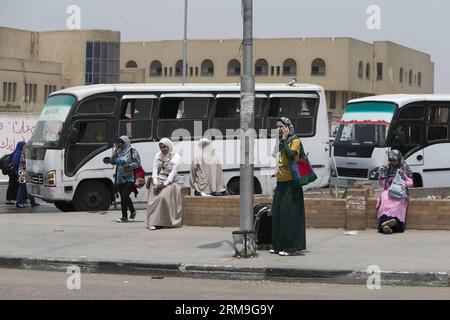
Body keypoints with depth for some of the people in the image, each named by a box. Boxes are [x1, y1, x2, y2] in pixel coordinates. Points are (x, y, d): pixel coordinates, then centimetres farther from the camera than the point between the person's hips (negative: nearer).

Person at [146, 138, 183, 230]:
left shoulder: (176, 157, 1)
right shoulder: (158, 155, 14)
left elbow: (173, 172, -8)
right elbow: (155, 170, 6)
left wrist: (165, 184, -18)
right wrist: (155, 183, -10)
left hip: (171, 181, -3)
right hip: (159, 179, 3)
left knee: (164, 196, -27)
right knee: (154, 197, -22)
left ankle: (169, 222, -19)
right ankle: (152, 222, -30)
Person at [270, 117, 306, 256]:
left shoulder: (295, 141, -7)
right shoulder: (281, 142, 16)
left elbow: (291, 155, -24)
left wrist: (284, 139, -17)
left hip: (290, 183, -8)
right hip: (280, 183, 8)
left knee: (289, 215, -9)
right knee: (277, 214, 9)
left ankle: (291, 246, -6)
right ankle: (279, 245, 15)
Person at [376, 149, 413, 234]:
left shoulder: (405, 169, 15)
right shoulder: (386, 169, 20)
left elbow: (410, 184, 12)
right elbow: (381, 183, 23)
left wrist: (404, 176, -4)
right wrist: (387, 180, 2)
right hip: (388, 191, 1)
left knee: (398, 201, -36)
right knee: (385, 200, -34)